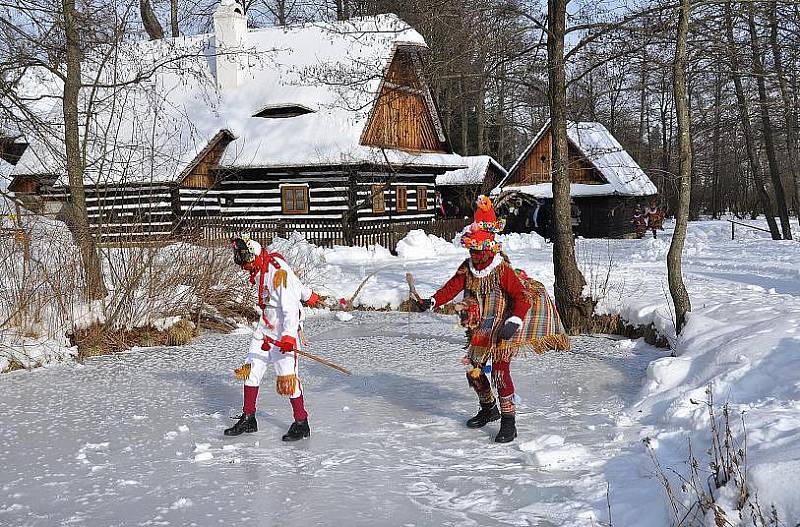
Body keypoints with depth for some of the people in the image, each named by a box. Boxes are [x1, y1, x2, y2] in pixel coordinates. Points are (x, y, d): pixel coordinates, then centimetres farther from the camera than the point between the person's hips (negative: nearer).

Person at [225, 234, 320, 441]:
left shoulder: (278, 271, -23)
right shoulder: (260, 269, 5)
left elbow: (290, 307, -27)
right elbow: (294, 281, 21)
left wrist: (289, 336, -35)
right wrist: (308, 295, 35)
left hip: (284, 330, -9)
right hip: (266, 326, 9)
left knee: (287, 376, -10)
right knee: (250, 369, 8)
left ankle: (301, 424, 2)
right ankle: (248, 419, 18)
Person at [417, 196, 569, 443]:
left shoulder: (503, 270, -18)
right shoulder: (467, 268, 2)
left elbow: (523, 297, -22)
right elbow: (452, 287, 7)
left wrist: (514, 322, -34)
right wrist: (432, 301, -8)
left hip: (503, 328, -7)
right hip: (481, 329, 7)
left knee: (499, 369, -18)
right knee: (473, 369, 11)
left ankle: (508, 422, -10)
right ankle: (489, 409, 35)